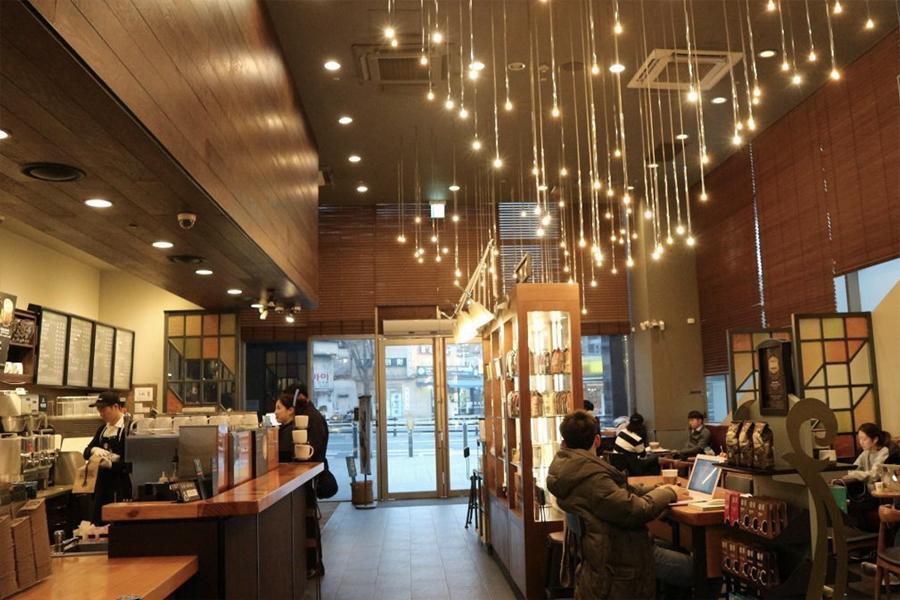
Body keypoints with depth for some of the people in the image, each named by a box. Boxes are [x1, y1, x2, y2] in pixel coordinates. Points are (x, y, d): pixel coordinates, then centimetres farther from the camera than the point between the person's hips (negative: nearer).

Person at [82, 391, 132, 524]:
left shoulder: (129, 428, -12)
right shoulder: (102, 429, 13)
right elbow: (86, 452, 12)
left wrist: (111, 464, -25)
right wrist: (94, 450, -10)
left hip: (121, 486, -7)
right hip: (103, 483, 7)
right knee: (97, 522, 10)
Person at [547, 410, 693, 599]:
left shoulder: (567, 465, 2)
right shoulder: (589, 474, -28)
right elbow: (635, 511, -26)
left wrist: (657, 489, 4)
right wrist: (668, 493, -9)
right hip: (616, 557, -10)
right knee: (693, 568, 0)